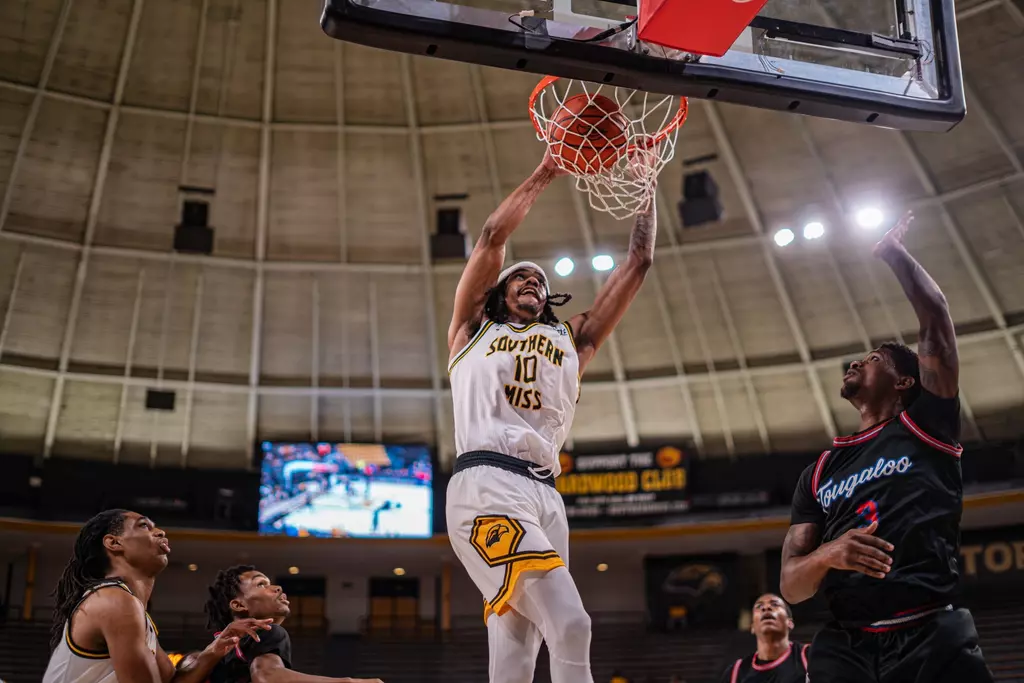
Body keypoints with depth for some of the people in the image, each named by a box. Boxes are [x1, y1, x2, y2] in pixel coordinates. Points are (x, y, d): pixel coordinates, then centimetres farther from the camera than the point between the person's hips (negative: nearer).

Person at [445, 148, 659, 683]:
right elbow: (492, 236, 11)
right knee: (569, 625, -22)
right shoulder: (473, 330, 22)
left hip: (544, 494, 5)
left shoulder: (571, 340, 29)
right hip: (486, 485, -5)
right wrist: (544, 174, 14)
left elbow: (639, 262, 27)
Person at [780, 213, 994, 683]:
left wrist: (894, 254, 12)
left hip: (933, 640, -3)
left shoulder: (924, 427, 10)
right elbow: (791, 586, 10)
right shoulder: (818, 474, 18)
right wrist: (827, 554, -12)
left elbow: (936, 321, 1)